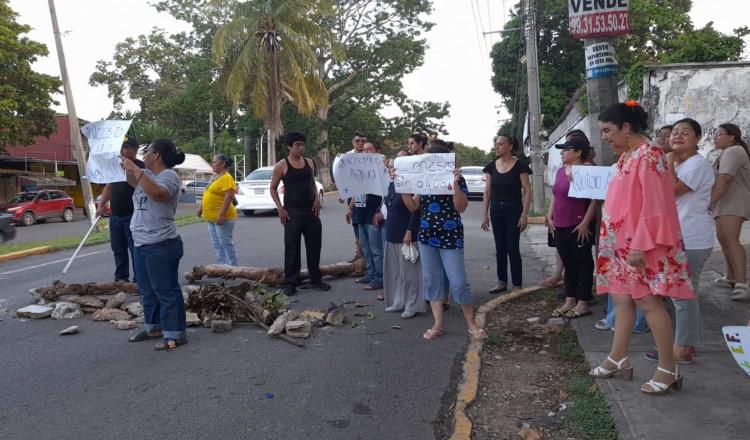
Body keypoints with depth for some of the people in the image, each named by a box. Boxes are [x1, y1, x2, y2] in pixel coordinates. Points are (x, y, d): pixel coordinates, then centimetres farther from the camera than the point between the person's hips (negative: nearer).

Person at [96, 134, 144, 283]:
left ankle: (138, 280, 2)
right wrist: (101, 205, 12)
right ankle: (120, 278, 25)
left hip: (132, 216, -7)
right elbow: (108, 187, 21)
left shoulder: (140, 166, -8)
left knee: (135, 249, -4)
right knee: (118, 250, 14)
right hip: (115, 216, 7)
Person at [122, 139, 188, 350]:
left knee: (166, 291, -4)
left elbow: (158, 193, -36)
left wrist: (136, 170, -31)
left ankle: (175, 334, 2)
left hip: (161, 245, -10)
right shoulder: (148, 174, 12)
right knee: (147, 291, 18)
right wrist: (128, 167, 17)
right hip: (142, 244, 10)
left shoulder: (169, 175, -15)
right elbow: (133, 182, 33)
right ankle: (153, 327, 30)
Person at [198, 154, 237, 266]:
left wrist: (221, 214, -27)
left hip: (222, 218, -10)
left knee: (226, 244, -5)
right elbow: (208, 195, 25)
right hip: (212, 218, 10)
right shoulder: (216, 178, 17)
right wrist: (201, 208, 24)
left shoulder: (226, 178, -14)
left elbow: (229, 197, -22)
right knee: (217, 244, 12)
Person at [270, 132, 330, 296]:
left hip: (311, 210, 4)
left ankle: (316, 280, 20)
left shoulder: (309, 162, 9)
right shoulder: (281, 165, -4)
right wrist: (280, 209, -10)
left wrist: (317, 198, 1)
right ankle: (291, 283, 9)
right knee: (292, 249, -1)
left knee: (314, 247, 8)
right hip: (292, 213, -4)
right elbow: (273, 188, 0)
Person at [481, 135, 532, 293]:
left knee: (513, 248, -1)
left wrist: (524, 215, -14)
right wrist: (485, 214, 5)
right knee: (500, 248, 10)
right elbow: (487, 192, 9)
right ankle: (502, 282, 21)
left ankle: (517, 285, 9)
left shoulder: (519, 166, -7)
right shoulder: (491, 166, 6)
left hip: (513, 210, -4)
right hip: (496, 210, 5)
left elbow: (527, 191, -8)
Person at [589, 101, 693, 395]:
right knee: (623, 299, 12)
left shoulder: (648, 154, -14)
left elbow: (654, 205, -20)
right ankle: (618, 359, 22)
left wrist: (640, 246, -22)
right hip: (622, 243, 9)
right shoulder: (626, 156, 13)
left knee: (648, 302, -4)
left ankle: (668, 369, 8)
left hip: (641, 244, -9)